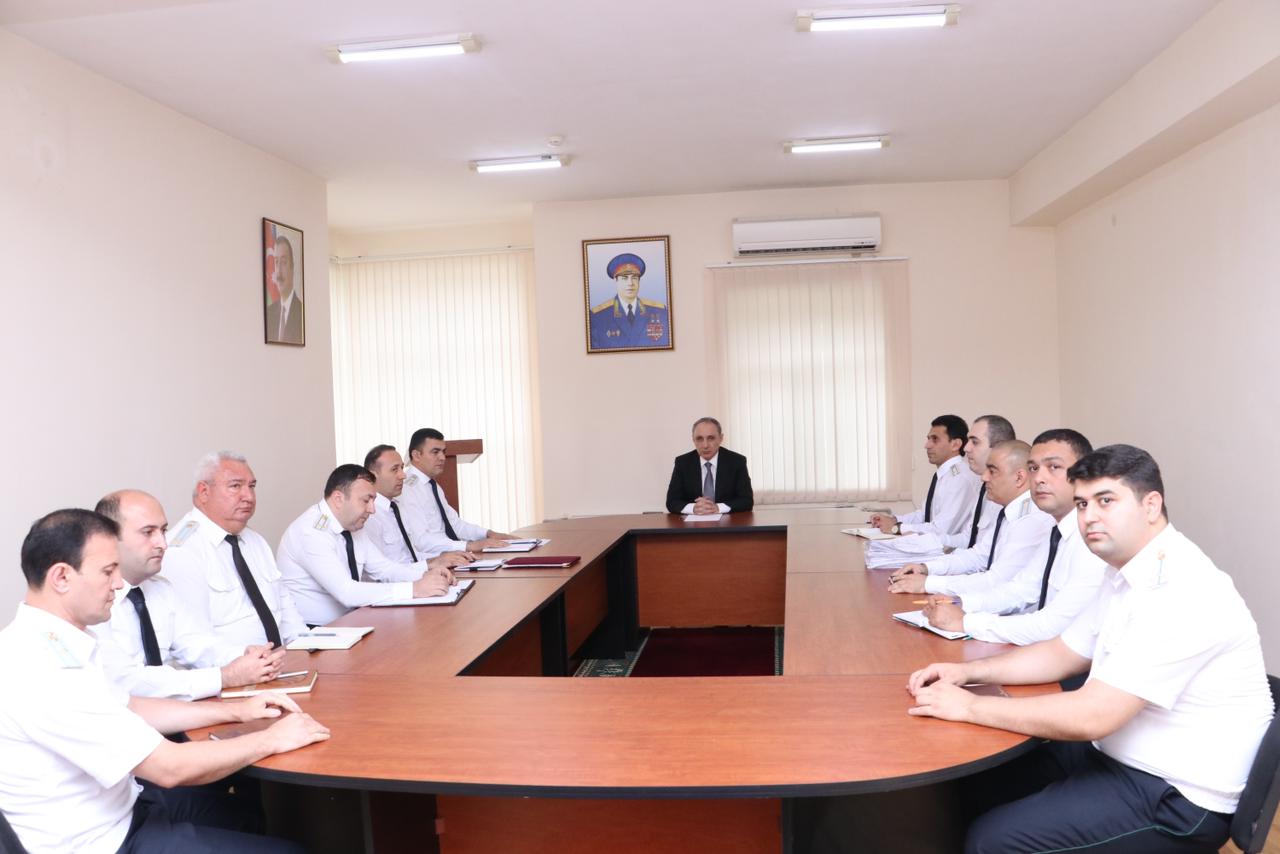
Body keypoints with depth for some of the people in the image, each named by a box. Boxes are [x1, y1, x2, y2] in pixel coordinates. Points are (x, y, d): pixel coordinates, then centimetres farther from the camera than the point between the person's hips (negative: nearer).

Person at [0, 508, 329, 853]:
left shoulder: (47, 642, 0)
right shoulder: (42, 669, -29)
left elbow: (129, 708, 13)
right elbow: (170, 767, -26)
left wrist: (236, 711, 7)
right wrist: (271, 739, -14)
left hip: (116, 811, 9)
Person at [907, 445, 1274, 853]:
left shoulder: (1181, 592, -27)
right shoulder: (1127, 574, 6)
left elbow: (1091, 717, -30)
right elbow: (1061, 654, 14)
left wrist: (970, 706, -22)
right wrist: (968, 672, 0)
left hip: (1176, 794, -9)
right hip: (1117, 755, 9)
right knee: (981, 781, 9)